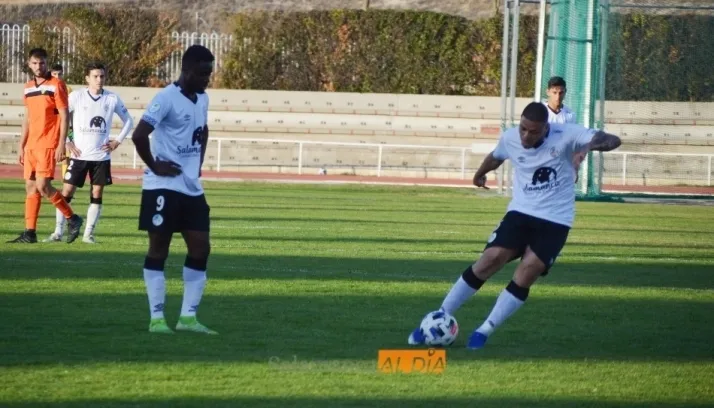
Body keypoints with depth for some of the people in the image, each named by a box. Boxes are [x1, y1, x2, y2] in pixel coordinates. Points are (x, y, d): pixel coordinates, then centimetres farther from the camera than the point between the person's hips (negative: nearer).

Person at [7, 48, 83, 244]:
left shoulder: (56, 85, -6)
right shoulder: (28, 87, 14)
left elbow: (64, 116, -8)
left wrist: (61, 145, -15)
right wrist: (22, 145, 17)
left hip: (48, 145, -7)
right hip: (31, 145, 7)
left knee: (42, 186, -15)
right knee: (30, 187, 4)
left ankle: (72, 219, 0)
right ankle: (30, 232, 5)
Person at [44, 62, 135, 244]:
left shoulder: (112, 99, 1)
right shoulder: (76, 96, -5)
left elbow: (128, 121, 13)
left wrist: (117, 141, 3)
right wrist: (66, 142, -5)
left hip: (102, 156, 2)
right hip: (79, 155, -1)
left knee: (97, 194, 3)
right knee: (67, 191, -3)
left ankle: (89, 234, 10)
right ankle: (58, 232, 3)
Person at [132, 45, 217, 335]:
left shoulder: (202, 99, 11)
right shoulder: (167, 98, -15)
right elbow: (139, 135, -23)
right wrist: (155, 166, -14)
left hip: (192, 188, 8)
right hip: (164, 187, -8)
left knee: (200, 249, 4)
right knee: (159, 248, -1)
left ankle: (188, 317, 9)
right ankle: (157, 318, 2)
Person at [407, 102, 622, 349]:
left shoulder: (565, 136, -16)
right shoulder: (510, 138, -4)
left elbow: (613, 140, -23)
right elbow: (496, 156, 22)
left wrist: (596, 143, -47)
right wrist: (480, 174, 43)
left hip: (555, 220, -2)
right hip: (521, 212, 2)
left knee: (527, 272, -17)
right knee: (492, 258, -15)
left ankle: (484, 332, -4)